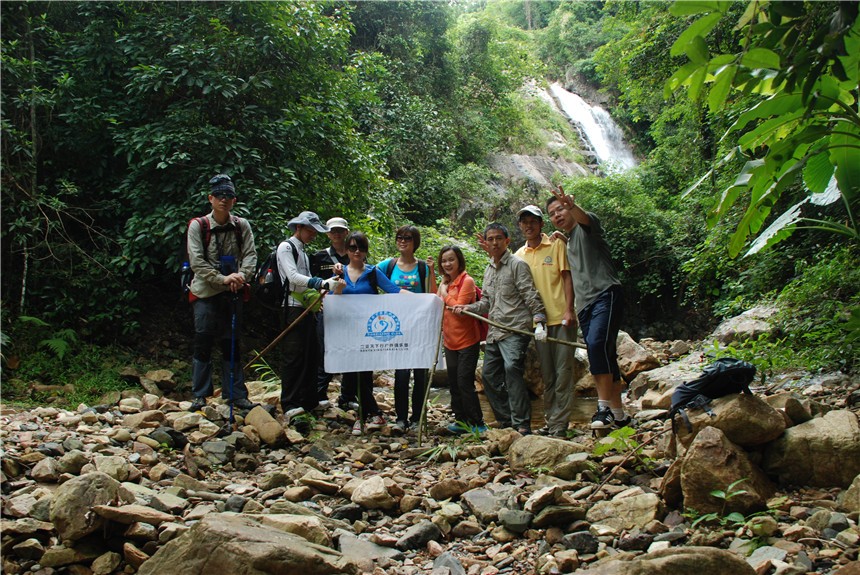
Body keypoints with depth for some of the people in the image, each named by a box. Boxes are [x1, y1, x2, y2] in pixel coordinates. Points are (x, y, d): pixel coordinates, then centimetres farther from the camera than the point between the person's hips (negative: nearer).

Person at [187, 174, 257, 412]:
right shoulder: (198, 225, -4)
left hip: (233, 294, 3)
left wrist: (241, 275, -20)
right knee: (203, 344, 0)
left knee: (232, 345, 9)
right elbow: (196, 261, -10)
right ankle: (200, 395, 9)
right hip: (206, 293, -3)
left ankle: (236, 394, 16)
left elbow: (250, 255, 0)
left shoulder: (241, 226, 4)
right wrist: (222, 279, -19)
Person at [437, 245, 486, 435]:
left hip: (467, 342, -8)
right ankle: (461, 422, 22)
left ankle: (478, 424, 1)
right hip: (450, 341, 8)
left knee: (465, 383, -8)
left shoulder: (467, 281, -12)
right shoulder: (445, 282, 11)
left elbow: (459, 307, -21)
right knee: (454, 384, 12)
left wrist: (445, 293, -12)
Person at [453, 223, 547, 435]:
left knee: (512, 368, -25)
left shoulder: (517, 265, -1)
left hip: (515, 329, -9)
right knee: (489, 375, 8)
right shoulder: (489, 270, 21)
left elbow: (531, 296, -9)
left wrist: (539, 320, -19)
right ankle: (506, 422, 19)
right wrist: (468, 308, 9)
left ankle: (522, 424, -22)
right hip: (494, 331, 9)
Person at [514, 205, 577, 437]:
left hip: (561, 318, -4)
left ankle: (560, 424, 0)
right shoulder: (519, 255, 12)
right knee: (547, 374, 10)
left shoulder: (556, 245, 2)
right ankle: (550, 421, 19)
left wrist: (568, 310, -11)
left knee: (563, 371, -4)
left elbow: (567, 277, -3)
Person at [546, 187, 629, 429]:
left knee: (597, 344, -27)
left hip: (606, 294, -8)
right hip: (585, 304, 8)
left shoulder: (586, 226, 2)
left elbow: (583, 217, -23)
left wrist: (571, 206, -45)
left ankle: (604, 407, -25)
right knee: (604, 356, 6)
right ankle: (618, 414, 10)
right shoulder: (567, 243, 24)